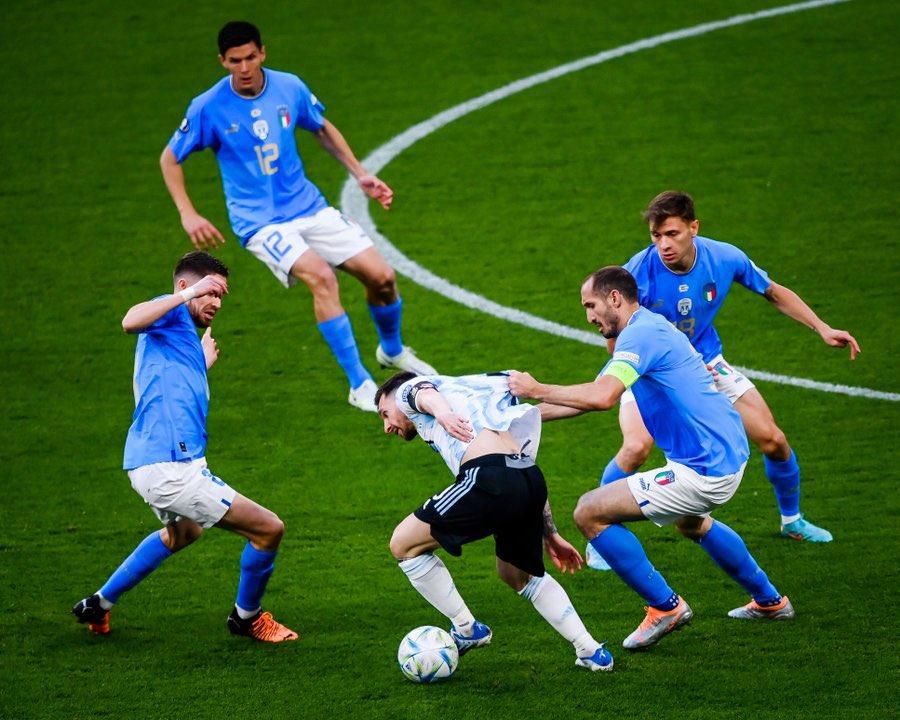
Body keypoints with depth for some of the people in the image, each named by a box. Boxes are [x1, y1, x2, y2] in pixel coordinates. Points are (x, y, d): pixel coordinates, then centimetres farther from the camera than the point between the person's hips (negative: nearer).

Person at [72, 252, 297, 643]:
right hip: (171, 467, -11)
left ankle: (99, 604, 41)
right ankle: (247, 617, 18)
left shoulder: (186, 337, 24)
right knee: (269, 529, -5)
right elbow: (131, 321, -27)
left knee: (182, 532, 42)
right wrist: (187, 295, -25)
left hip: (149, 464, 11)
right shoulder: (171, 314, -4)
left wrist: (202, 365, 41)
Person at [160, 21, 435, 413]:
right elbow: (169, 159, 0)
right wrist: (188, 216, -9)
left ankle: (392, 350, 30)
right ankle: (359, 385, -21)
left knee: (382, 276, -3)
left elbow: (322, 128, 17)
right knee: (321, 276, -30)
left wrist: (361, 174, 11)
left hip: (310, 207, 4)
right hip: (260, 222, -4)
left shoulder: (289, 87, -3)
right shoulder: (208, 108, -13)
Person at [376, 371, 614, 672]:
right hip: (532, 479, 8)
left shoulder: (408, 390, 21)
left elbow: (426, 393, -8)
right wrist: (550, 535, 35)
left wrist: (442, 413, -32)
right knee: (519, 575, 31)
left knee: (404, 544, 8)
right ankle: (590, 651, 25)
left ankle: (466, 629, 11)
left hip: (488, 479, -8)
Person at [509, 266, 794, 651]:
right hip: (730, 456, 11)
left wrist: (537, 389, -19)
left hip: (702, 471, -11)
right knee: (691, 523, 41)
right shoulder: (652, 327, 16)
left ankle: (664, 606, -1)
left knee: (590, 513, -8)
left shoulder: (640, 334, -16)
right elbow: (591, 397, 22)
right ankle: (769, 601, 50)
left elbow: (602, 396, -32)